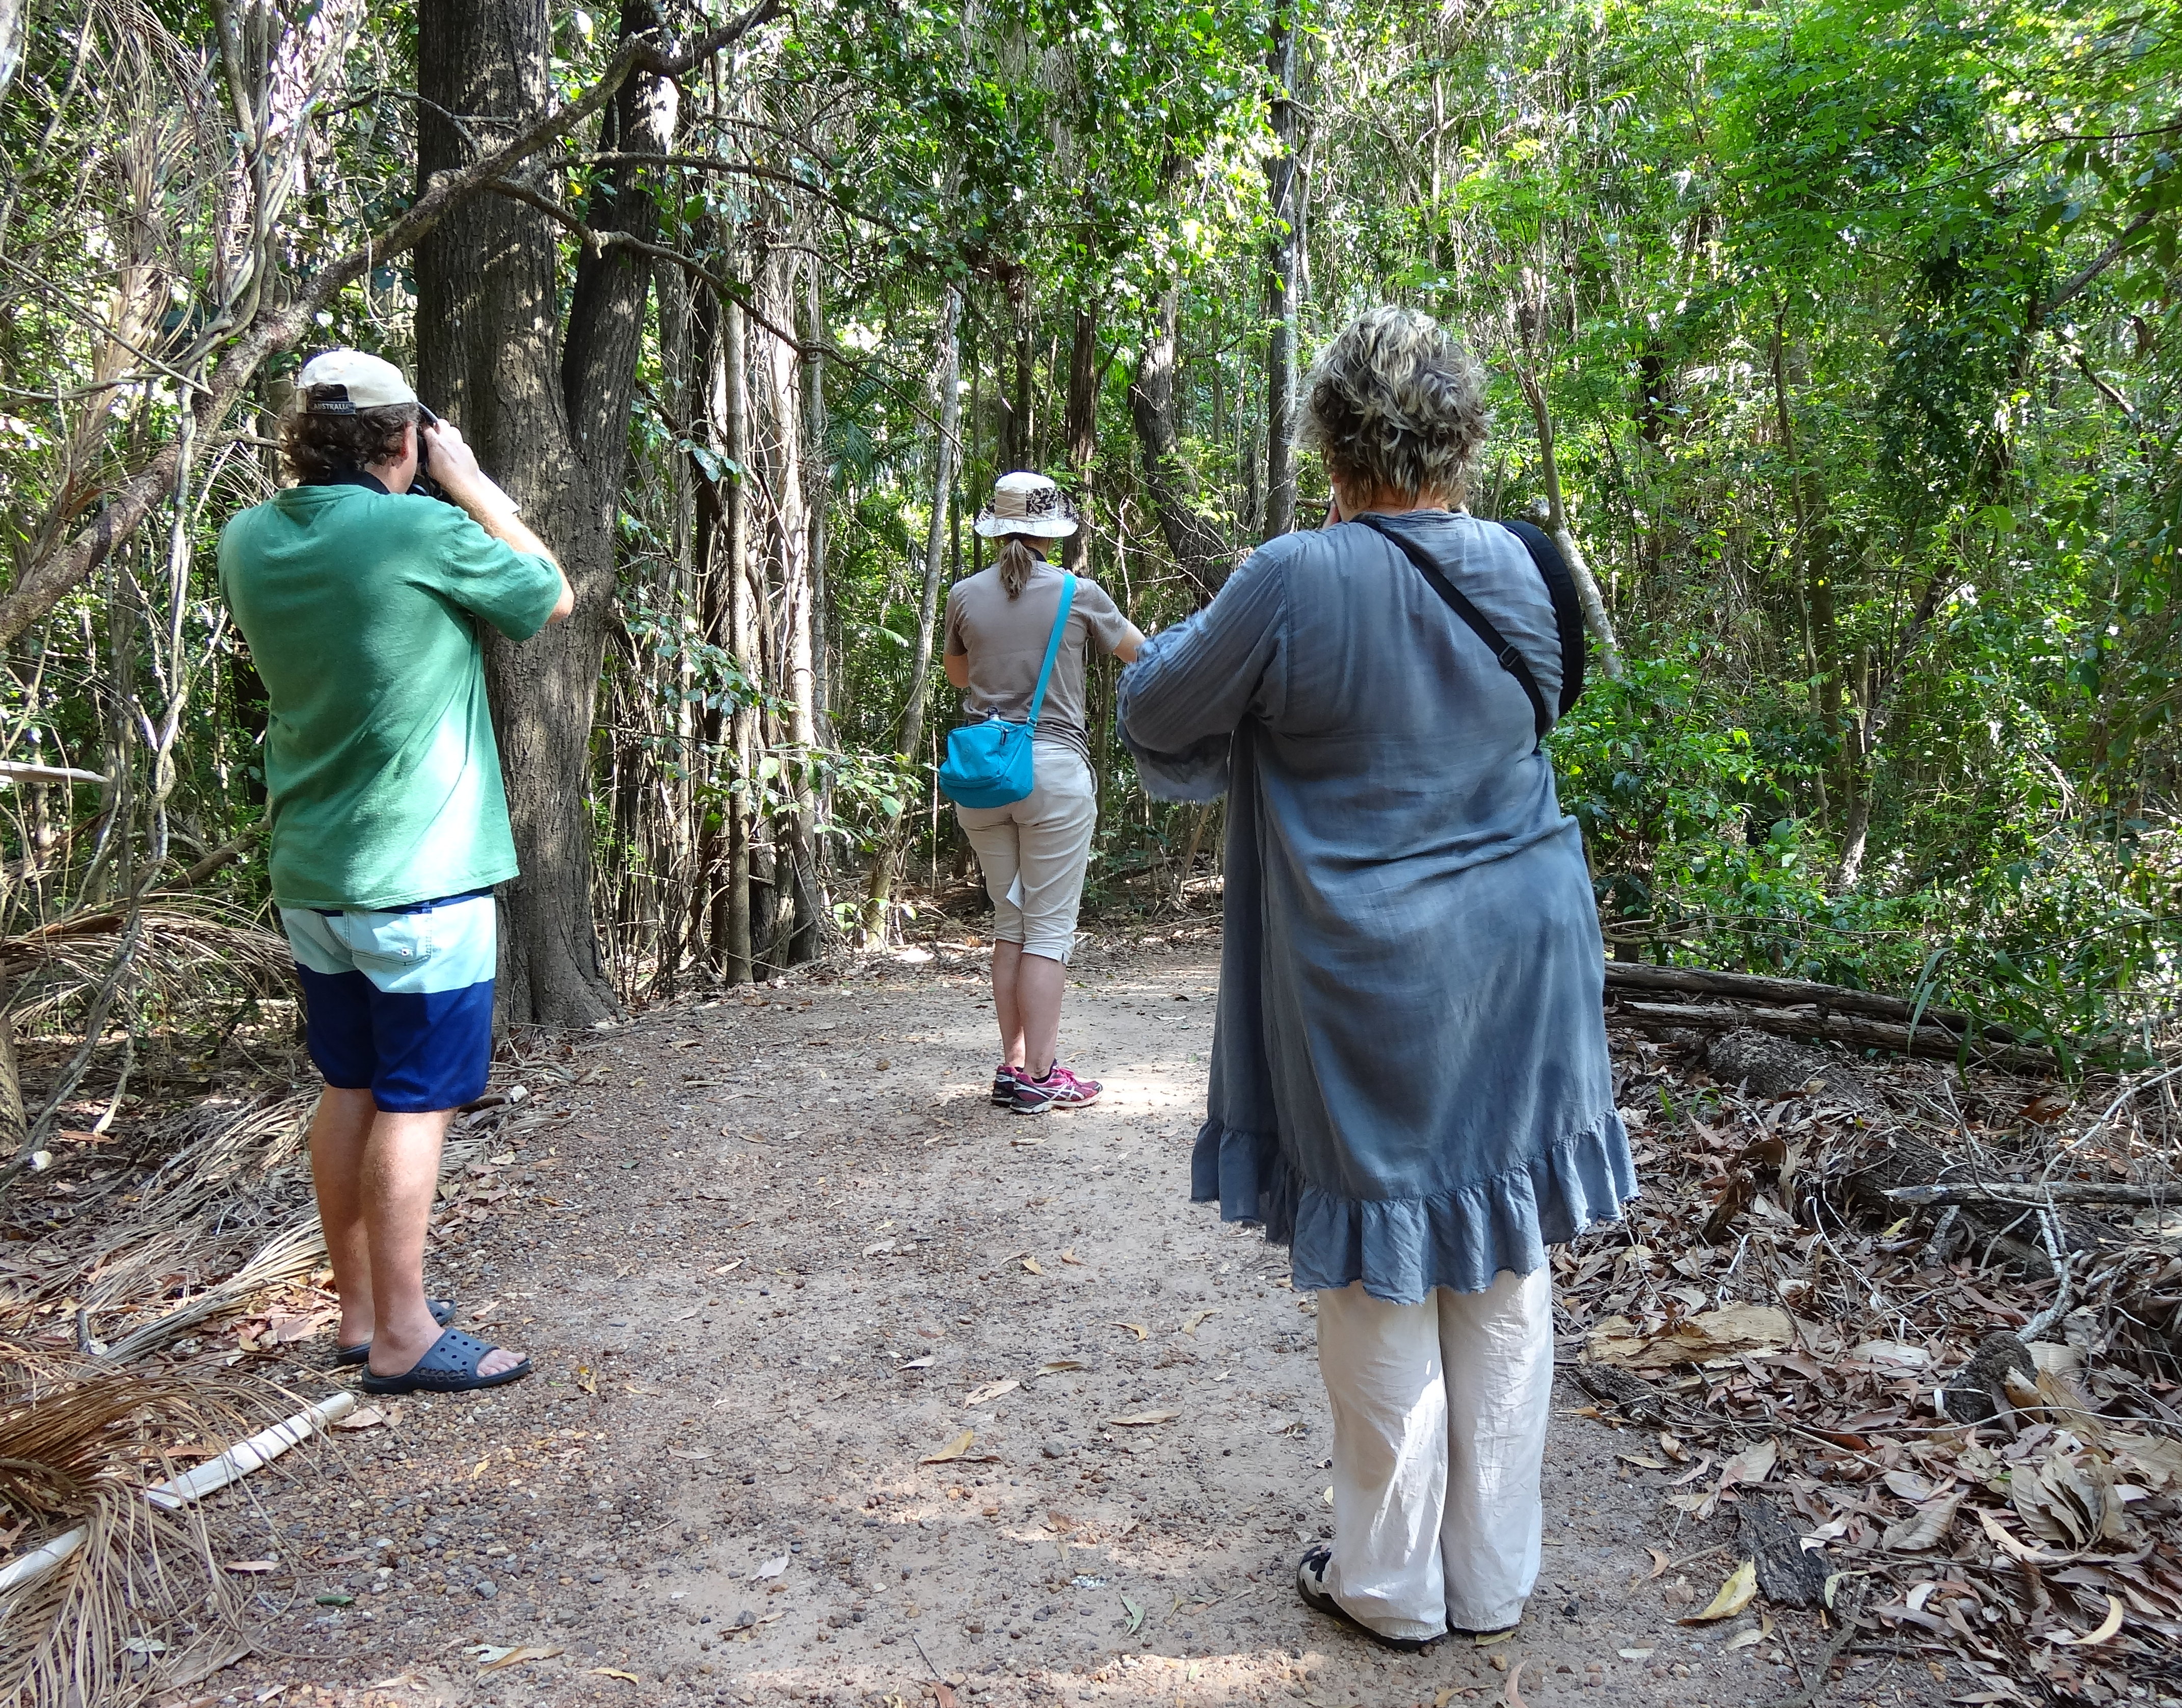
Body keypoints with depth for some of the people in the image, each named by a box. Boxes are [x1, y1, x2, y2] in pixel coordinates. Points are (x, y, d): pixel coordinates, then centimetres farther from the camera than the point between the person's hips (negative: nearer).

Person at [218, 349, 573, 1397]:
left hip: (311, 873, 7)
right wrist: (473, 485, 6)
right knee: (414, 1102, 0)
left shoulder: (249, 541, 3)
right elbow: (553, 600, 0)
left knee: (350, 1091, 15)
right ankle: (402, 1338, 7)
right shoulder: (422, 532, -16)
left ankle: (361, 1310, 26)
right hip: (421, 877, -7)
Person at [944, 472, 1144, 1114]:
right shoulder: (1078, 594, -4)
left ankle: (1013, 1066, 15)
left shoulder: (964, 595, 3)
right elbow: (1140, 653, 11)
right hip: (1054, 769, -3)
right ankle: (1040, 1076, 3)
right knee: (1050, 928, 1)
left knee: (1009, 922, 13)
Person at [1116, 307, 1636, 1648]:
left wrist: (1184, 645, 17)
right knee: (1504, 1267, 14)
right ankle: (1493, 1575, 30)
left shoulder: (1295, 583, -17)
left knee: (1380, 1269, 10)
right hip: (1519, 977, 5)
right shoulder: (1525, 571, -1)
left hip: (1369, 992, -4)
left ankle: (1394, 1582, 26)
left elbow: (1158, 718, -4)